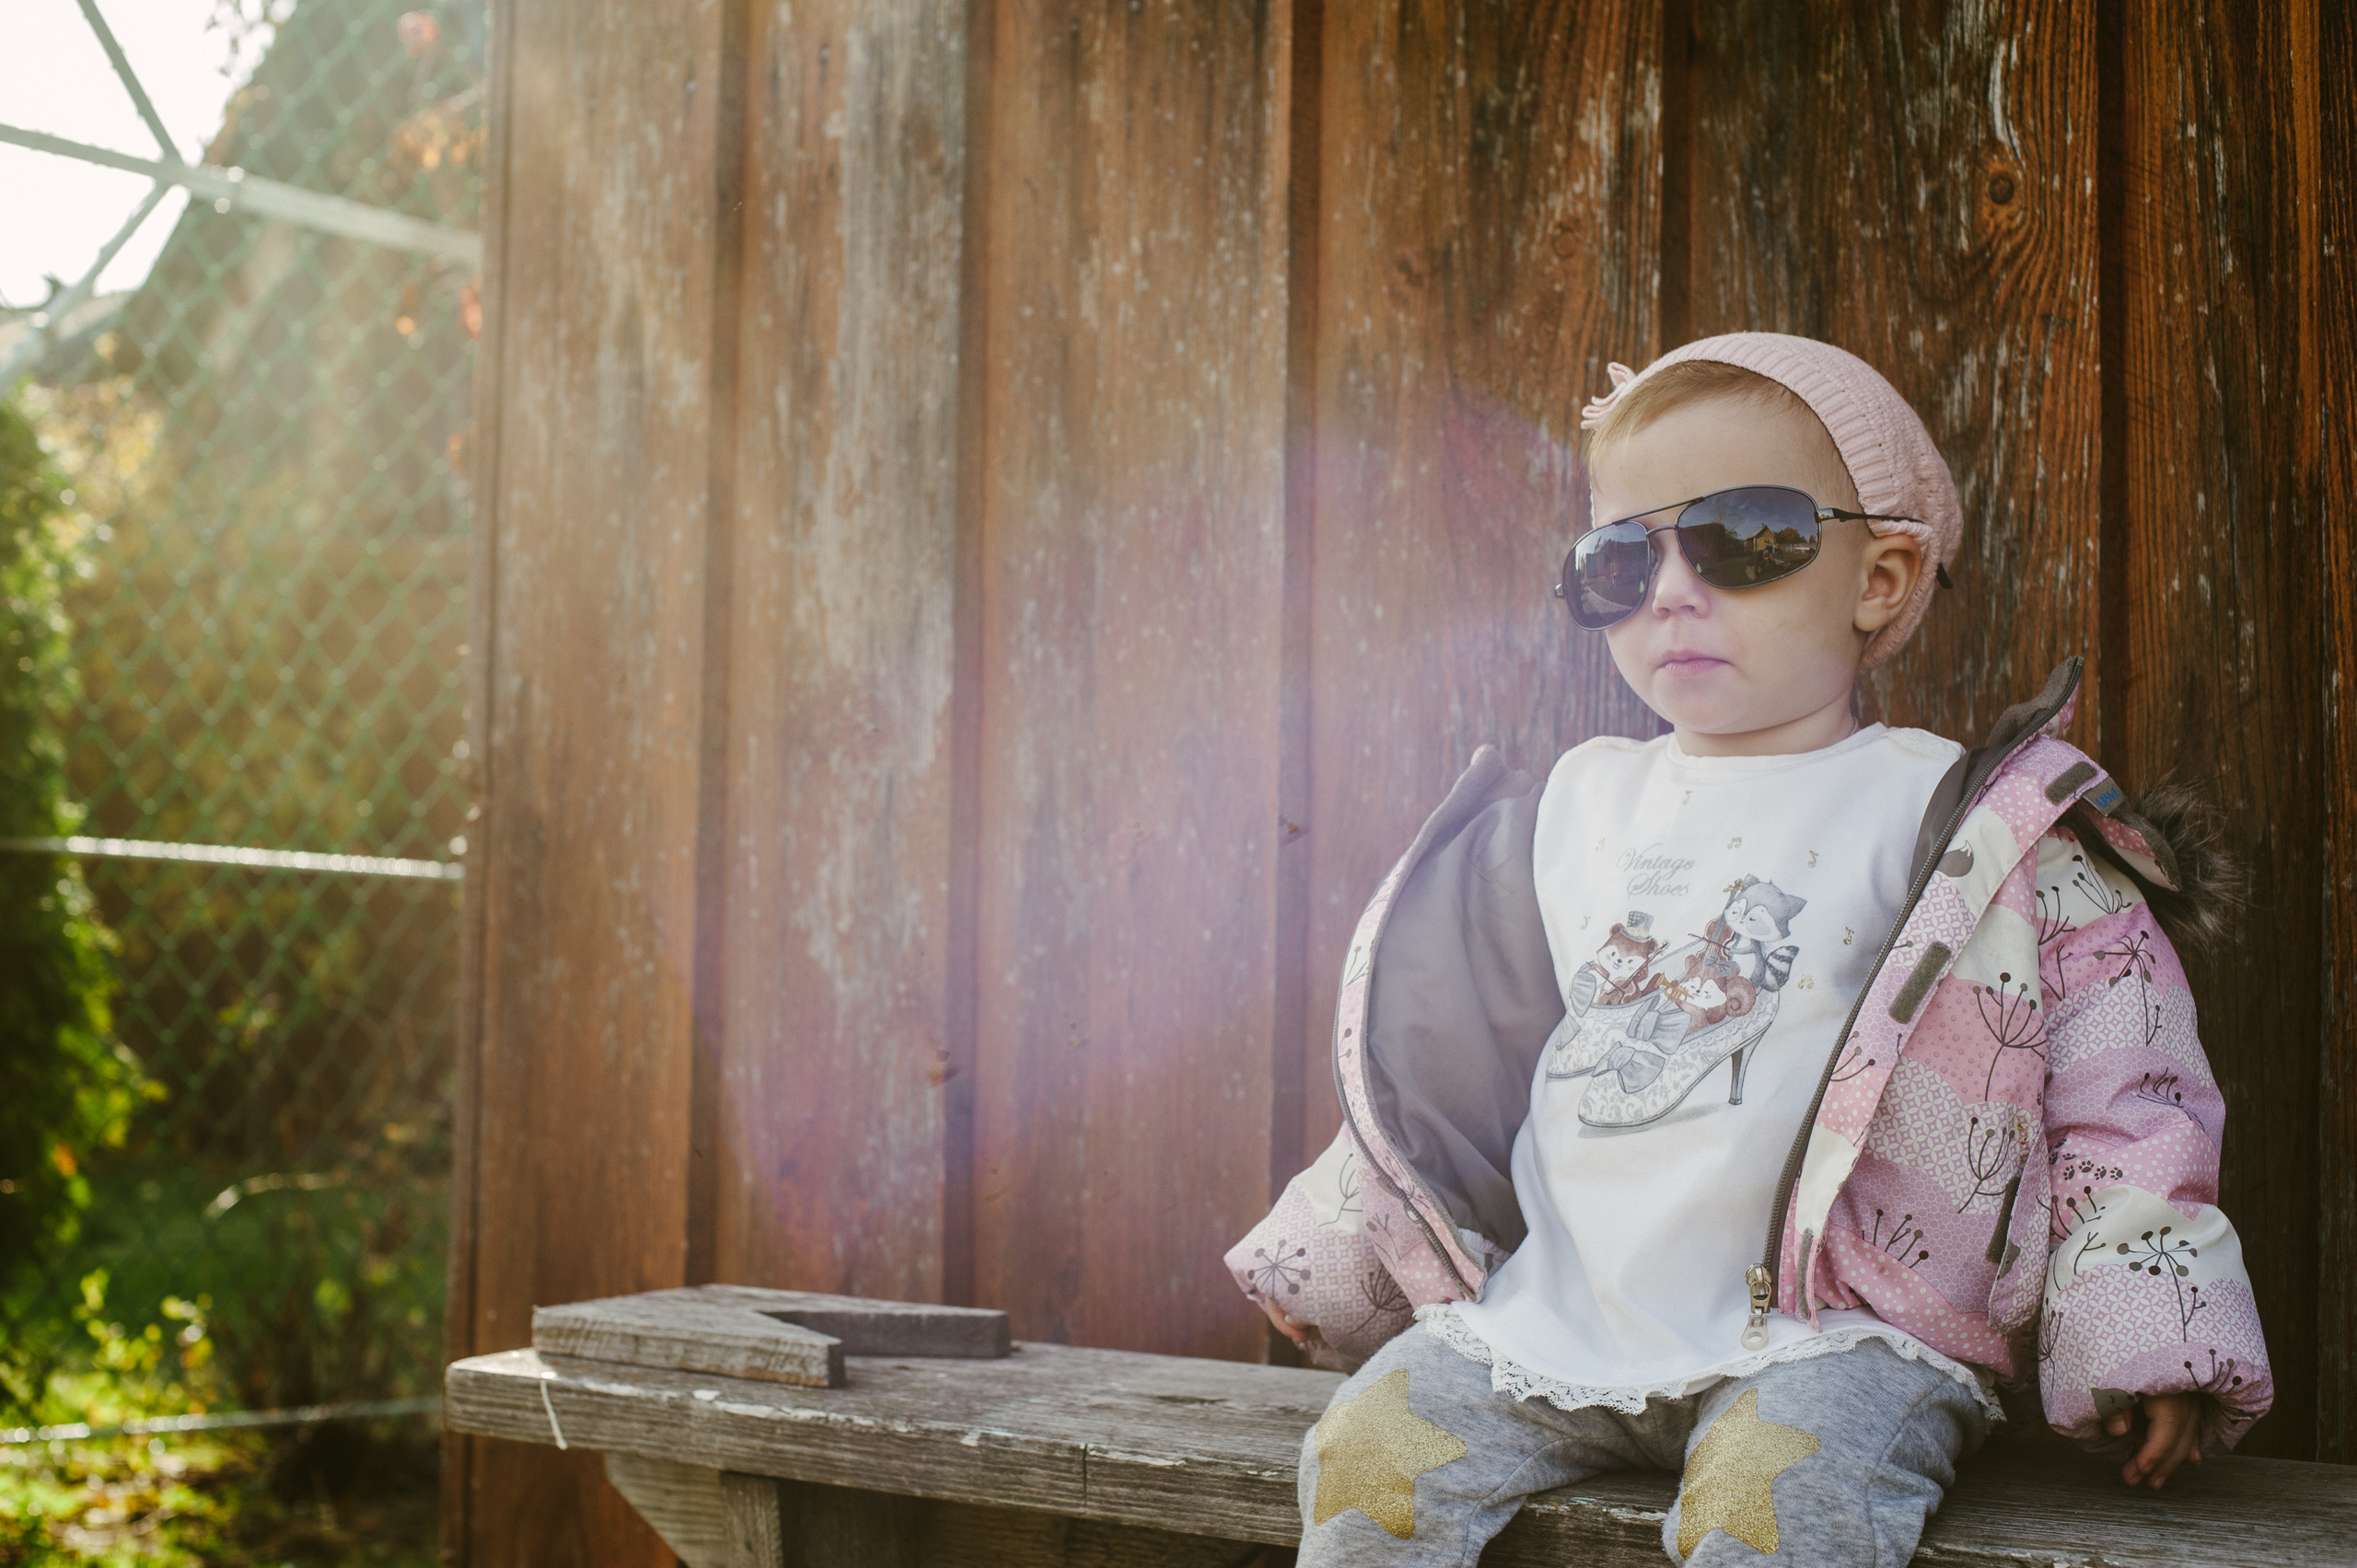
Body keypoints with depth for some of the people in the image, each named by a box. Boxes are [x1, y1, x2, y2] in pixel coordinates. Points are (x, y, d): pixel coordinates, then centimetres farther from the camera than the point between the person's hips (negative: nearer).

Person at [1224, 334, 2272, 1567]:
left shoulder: (1947, 816, 0)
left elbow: (2115, 1070, 0)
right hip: (1563, 1314, 5)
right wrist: (1334, 1263, 27)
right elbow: (1456, 1057, 24)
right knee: (1366, 1452, -10)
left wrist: (2139, 1341, -6)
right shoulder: (1583, 806, 15)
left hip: (1827, 1331, -5)